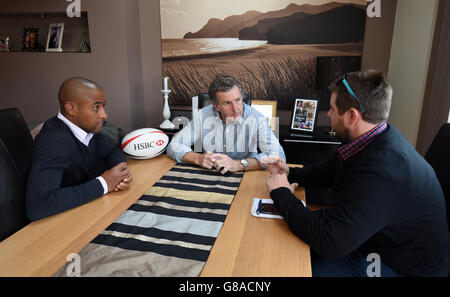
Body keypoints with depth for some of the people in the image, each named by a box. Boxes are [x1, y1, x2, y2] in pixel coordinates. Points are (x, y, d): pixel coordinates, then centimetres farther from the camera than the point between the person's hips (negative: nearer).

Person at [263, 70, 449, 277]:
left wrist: (281, 194, -25)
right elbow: (330, 171, 14)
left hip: (397, 267, -9)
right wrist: (290, 174, 1)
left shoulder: (381, 174, -38)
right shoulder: (376, 140, -3)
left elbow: (328, 242, -37)